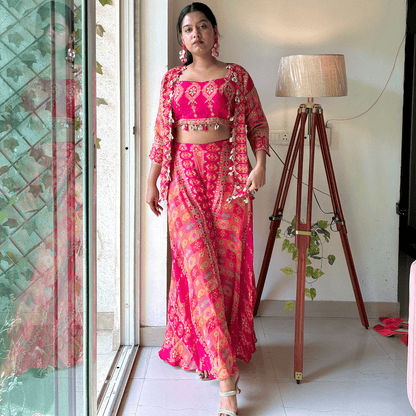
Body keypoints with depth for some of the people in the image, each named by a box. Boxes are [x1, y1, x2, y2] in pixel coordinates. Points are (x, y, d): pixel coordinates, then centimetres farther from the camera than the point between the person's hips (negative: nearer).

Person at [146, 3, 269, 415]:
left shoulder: (236, 76, 7)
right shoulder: (172, 79, 12)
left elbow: (257, 125, 7)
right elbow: (161, 134, 13)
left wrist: (260, 164, -9)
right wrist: (151, 181, 9)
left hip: (227, 174, 0)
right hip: (185, 175, 1)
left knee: (227, 261, 0)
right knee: (197, 263, -9)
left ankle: (215, 350, 19)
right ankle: (226, 375, -5)